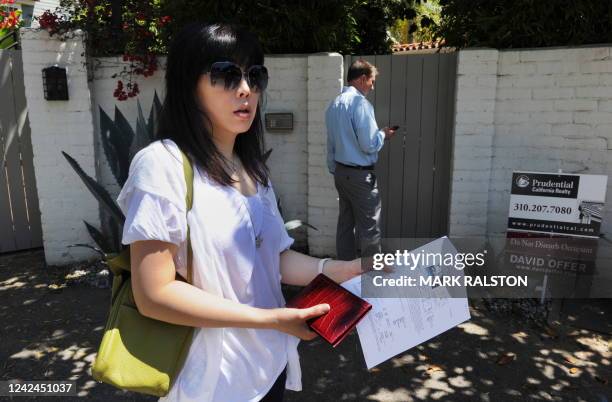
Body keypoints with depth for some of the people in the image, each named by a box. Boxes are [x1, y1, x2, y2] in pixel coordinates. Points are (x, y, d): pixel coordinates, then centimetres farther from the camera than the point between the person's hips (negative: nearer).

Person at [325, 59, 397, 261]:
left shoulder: (334, 104, 10)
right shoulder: (360, 103, -16)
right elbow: (369, 145, -20)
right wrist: (383, 134, -1)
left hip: (341, 172, 9)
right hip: (360, 174, -9)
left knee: (345, 223, 14)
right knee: (369, 228, 0)